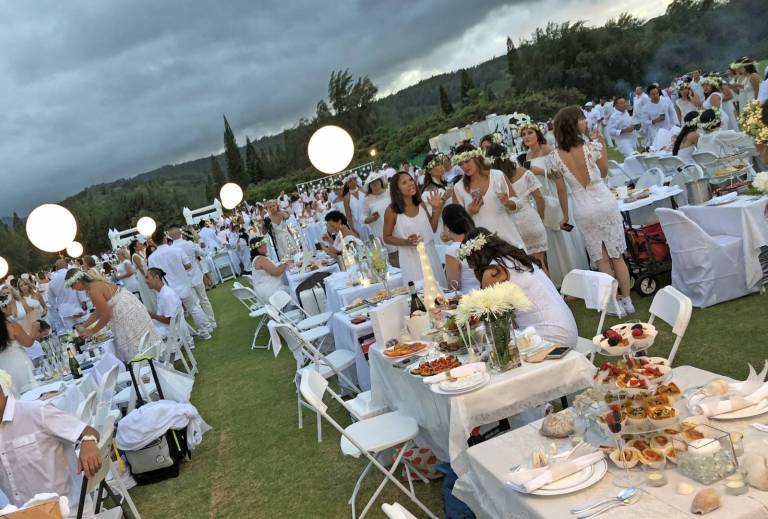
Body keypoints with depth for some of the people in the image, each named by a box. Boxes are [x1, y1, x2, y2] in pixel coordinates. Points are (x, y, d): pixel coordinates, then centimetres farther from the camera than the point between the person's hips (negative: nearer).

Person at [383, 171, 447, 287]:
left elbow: (432, 229, 11)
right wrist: (406, 242, -18)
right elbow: (387, 238, -3)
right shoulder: (392, 211, -10)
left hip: (430, 253, 5)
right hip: (411, 257, -4)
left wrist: (436, 209, -2)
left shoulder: (420, 204, 4)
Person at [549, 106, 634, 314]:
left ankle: (615, 304, 17)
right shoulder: (592, 146, -12)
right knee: (617, 256, 13)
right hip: (606, 204, 0)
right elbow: (604, 173, 7)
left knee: (602, 260, 11)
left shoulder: (556, 156, -9)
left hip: (583, 210, 1)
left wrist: (565, 215, 10)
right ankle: (627, 300, 22)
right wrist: (603, 145, 12)